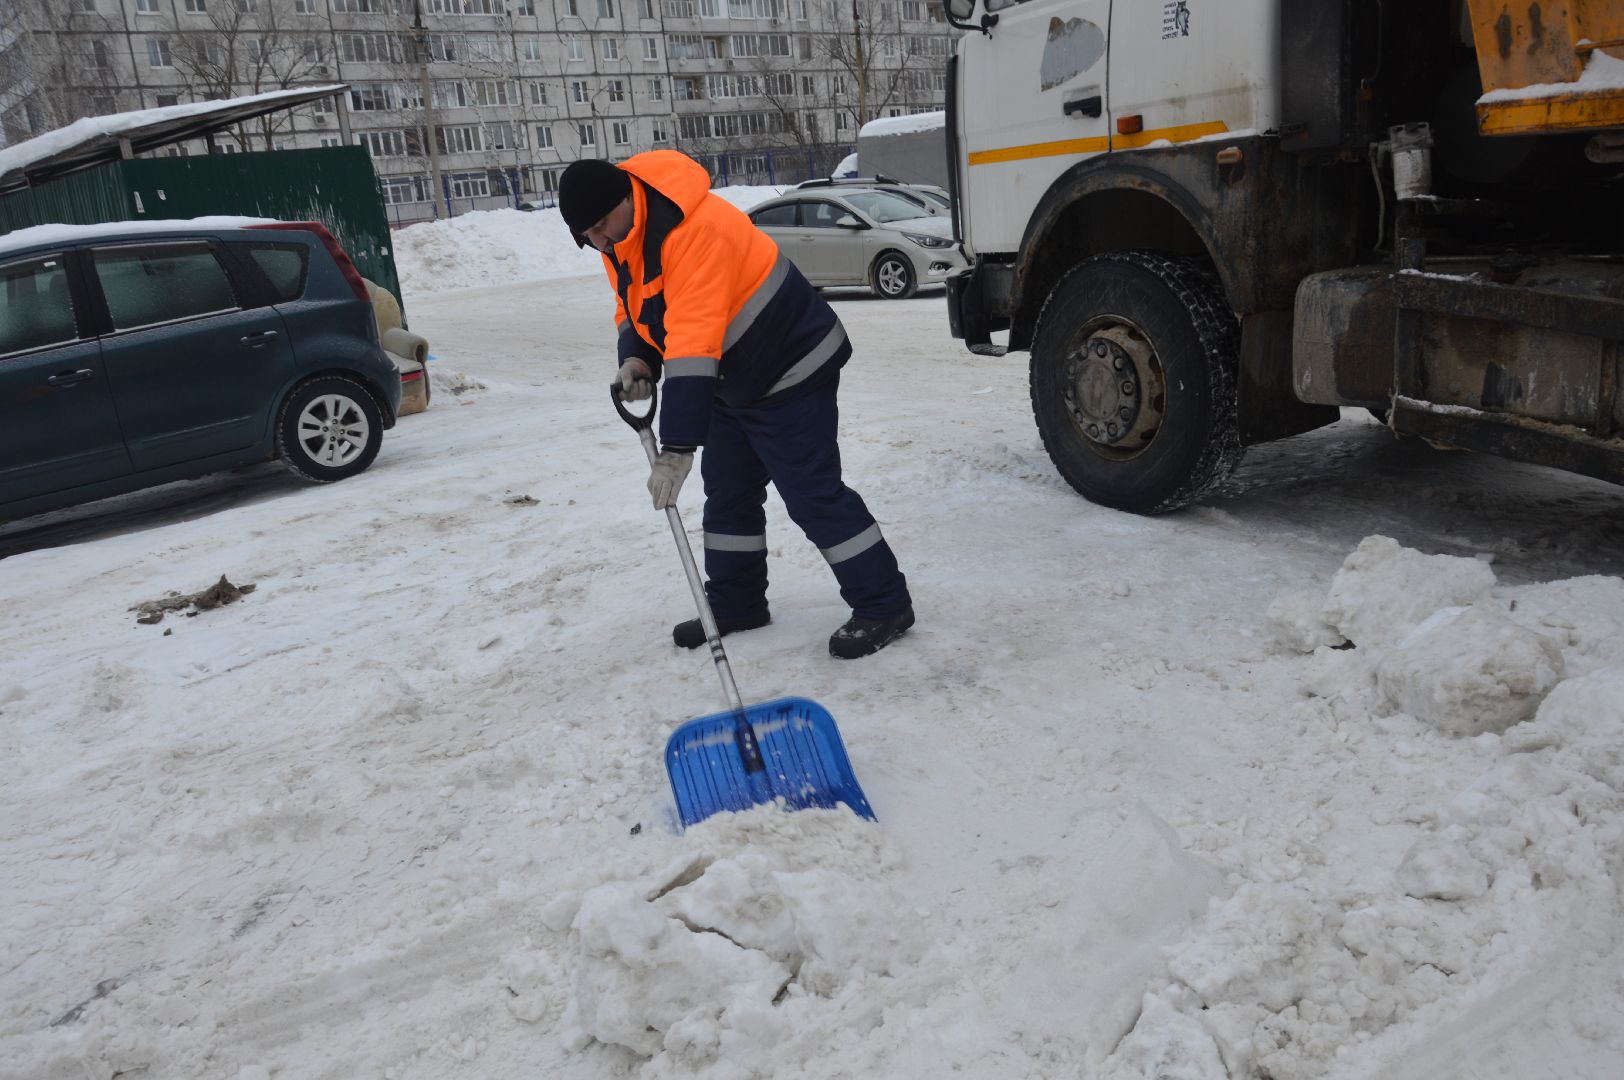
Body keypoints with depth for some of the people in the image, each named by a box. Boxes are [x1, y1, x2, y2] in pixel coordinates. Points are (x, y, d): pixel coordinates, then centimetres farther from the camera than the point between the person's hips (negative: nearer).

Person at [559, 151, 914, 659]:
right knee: (727, 489, 13)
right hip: (734, 381, 10)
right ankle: (735, 604, 26)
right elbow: (634, 310, 11)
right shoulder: (620, 236, -2)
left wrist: (677, 447, -41)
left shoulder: (696, 231, -33)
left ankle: (884, 603, 0)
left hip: (791, 369, -10)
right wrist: (637, 357, -12)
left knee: (812, 492, -10)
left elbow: (693, 348, -39)